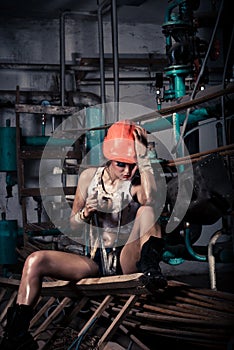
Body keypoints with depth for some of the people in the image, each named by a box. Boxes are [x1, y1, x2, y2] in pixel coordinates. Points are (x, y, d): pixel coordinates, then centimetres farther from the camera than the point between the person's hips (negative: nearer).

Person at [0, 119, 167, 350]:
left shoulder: (137, 184, -5)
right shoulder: (90, 177, 5)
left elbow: (151, 198, -32)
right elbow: (73, 225, 10)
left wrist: (142, 156, -27)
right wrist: (85, 214, -13)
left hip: (127, 261, -3)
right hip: (96, 262, 3)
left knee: (146, 209, -26)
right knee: (35, 261, -17)